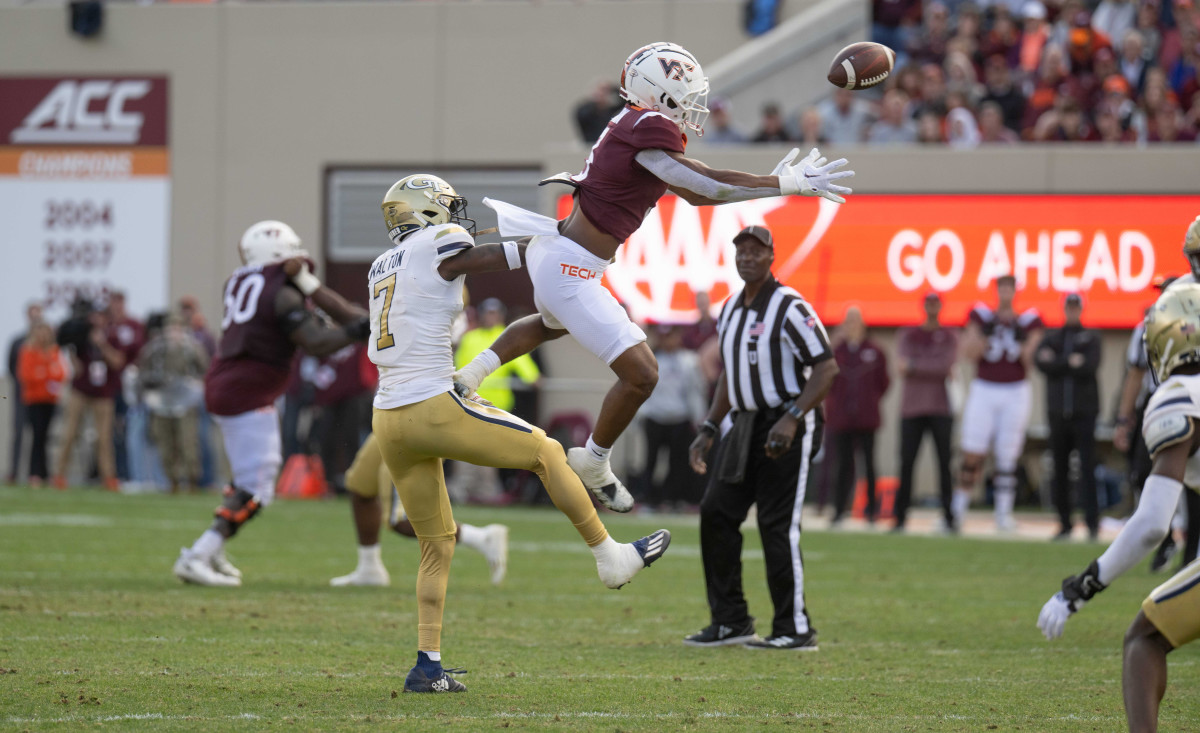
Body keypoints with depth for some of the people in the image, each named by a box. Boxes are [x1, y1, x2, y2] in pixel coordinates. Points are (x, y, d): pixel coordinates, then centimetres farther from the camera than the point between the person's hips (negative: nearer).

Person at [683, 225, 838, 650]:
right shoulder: (730, 310, 14)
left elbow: (826, 367, -16)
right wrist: (708, 430, 17)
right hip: (744, 425, 8)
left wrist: (792, 419, -24)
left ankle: (795, 629, -2)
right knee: (716, 513, 3)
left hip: (787, 427, -8)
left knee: (779, 526, -9)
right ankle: (731, 621, 11)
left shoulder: (790, 307, -12)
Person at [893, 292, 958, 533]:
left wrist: (913, 366, -11)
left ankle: (949, 517, -1)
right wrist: (935, 369, -14)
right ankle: (900, 518, -3)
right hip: (912, 408, 0)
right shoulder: (908, 335, 12)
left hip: (940, 409, 0)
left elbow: (946, 366, -7)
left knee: (945, 463, -5)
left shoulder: (949, 337, 10)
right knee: (906, 463, -5)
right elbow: (902, 365, -4)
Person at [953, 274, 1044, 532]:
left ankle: (1003, 513, 1)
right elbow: (970, 354, -2)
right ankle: (959, 507, 5)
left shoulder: (1027, 323, 6)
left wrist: (1021, 342, -13)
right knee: (972, 454, -5)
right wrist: (985, 333, -16)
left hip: (1015, 393, 0)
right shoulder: (982, 317, 6)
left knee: (1007, 457, -2)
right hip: (983, 390, 0)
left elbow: (1030, 364, 3)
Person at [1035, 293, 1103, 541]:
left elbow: (1090, 367, -10)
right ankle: (1065, 524, 10)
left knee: (1087, 467, -11)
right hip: (1058, 411, 3)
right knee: (1060, 471, 5)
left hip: (1084, 411, -3)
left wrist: (1057, 363, -11)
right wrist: (1071, 363, -11)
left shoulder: (1091, 338, 8)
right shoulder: (1051, 337, 14)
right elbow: (1041, 363, -4)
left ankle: (1092, 522, -14)